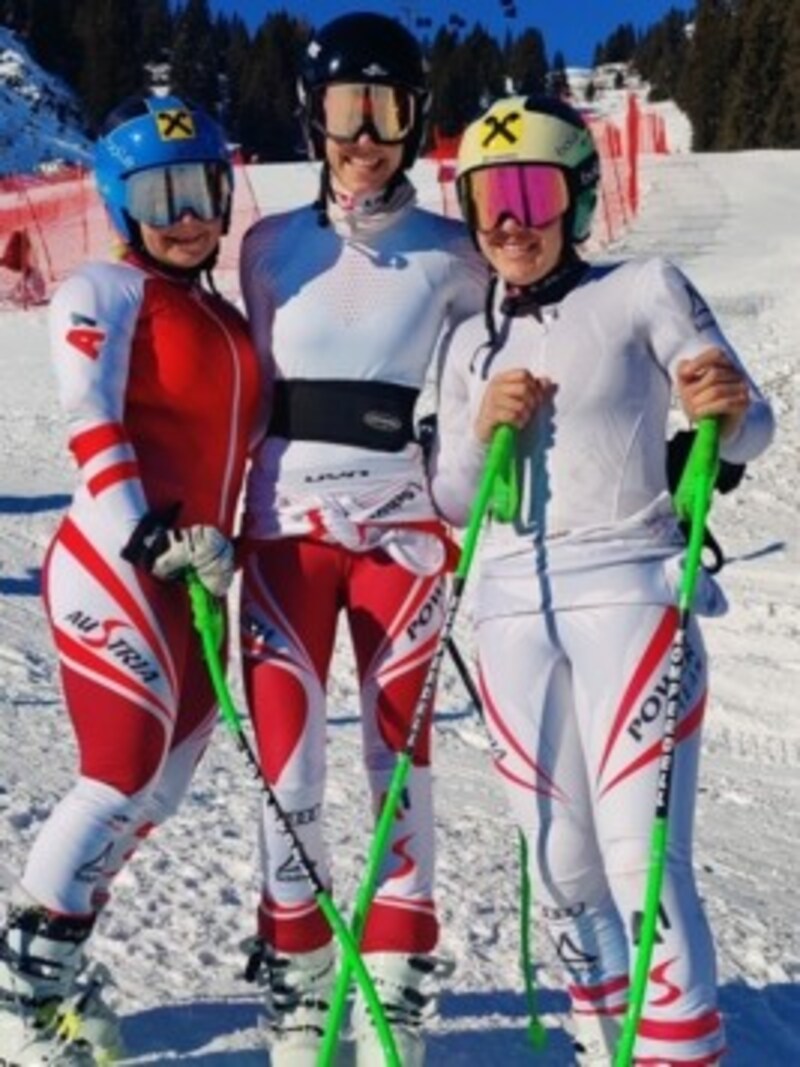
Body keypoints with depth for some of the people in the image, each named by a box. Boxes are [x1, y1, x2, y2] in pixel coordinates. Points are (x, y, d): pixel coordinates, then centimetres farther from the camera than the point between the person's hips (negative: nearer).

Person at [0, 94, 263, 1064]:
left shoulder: (224, 317, 18)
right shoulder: (103, 293, -3)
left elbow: (241, 437, 23)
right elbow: (93, 431, -15)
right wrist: (150, 540, -25)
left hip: (196, 577, 7)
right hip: (115, 567, -7)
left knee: (152, 788, 8)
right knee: (127, 775, -10)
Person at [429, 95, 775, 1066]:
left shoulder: (643, 290, 0)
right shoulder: (473, 342, 14)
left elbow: (750, 430, -2)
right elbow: (449, 502, 15)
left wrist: (729, 411, -25)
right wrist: (480, 432, -5)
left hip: (629, 594, -4)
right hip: (513, 613, 5)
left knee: (642, 861, -11)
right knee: (560, 866, 10)